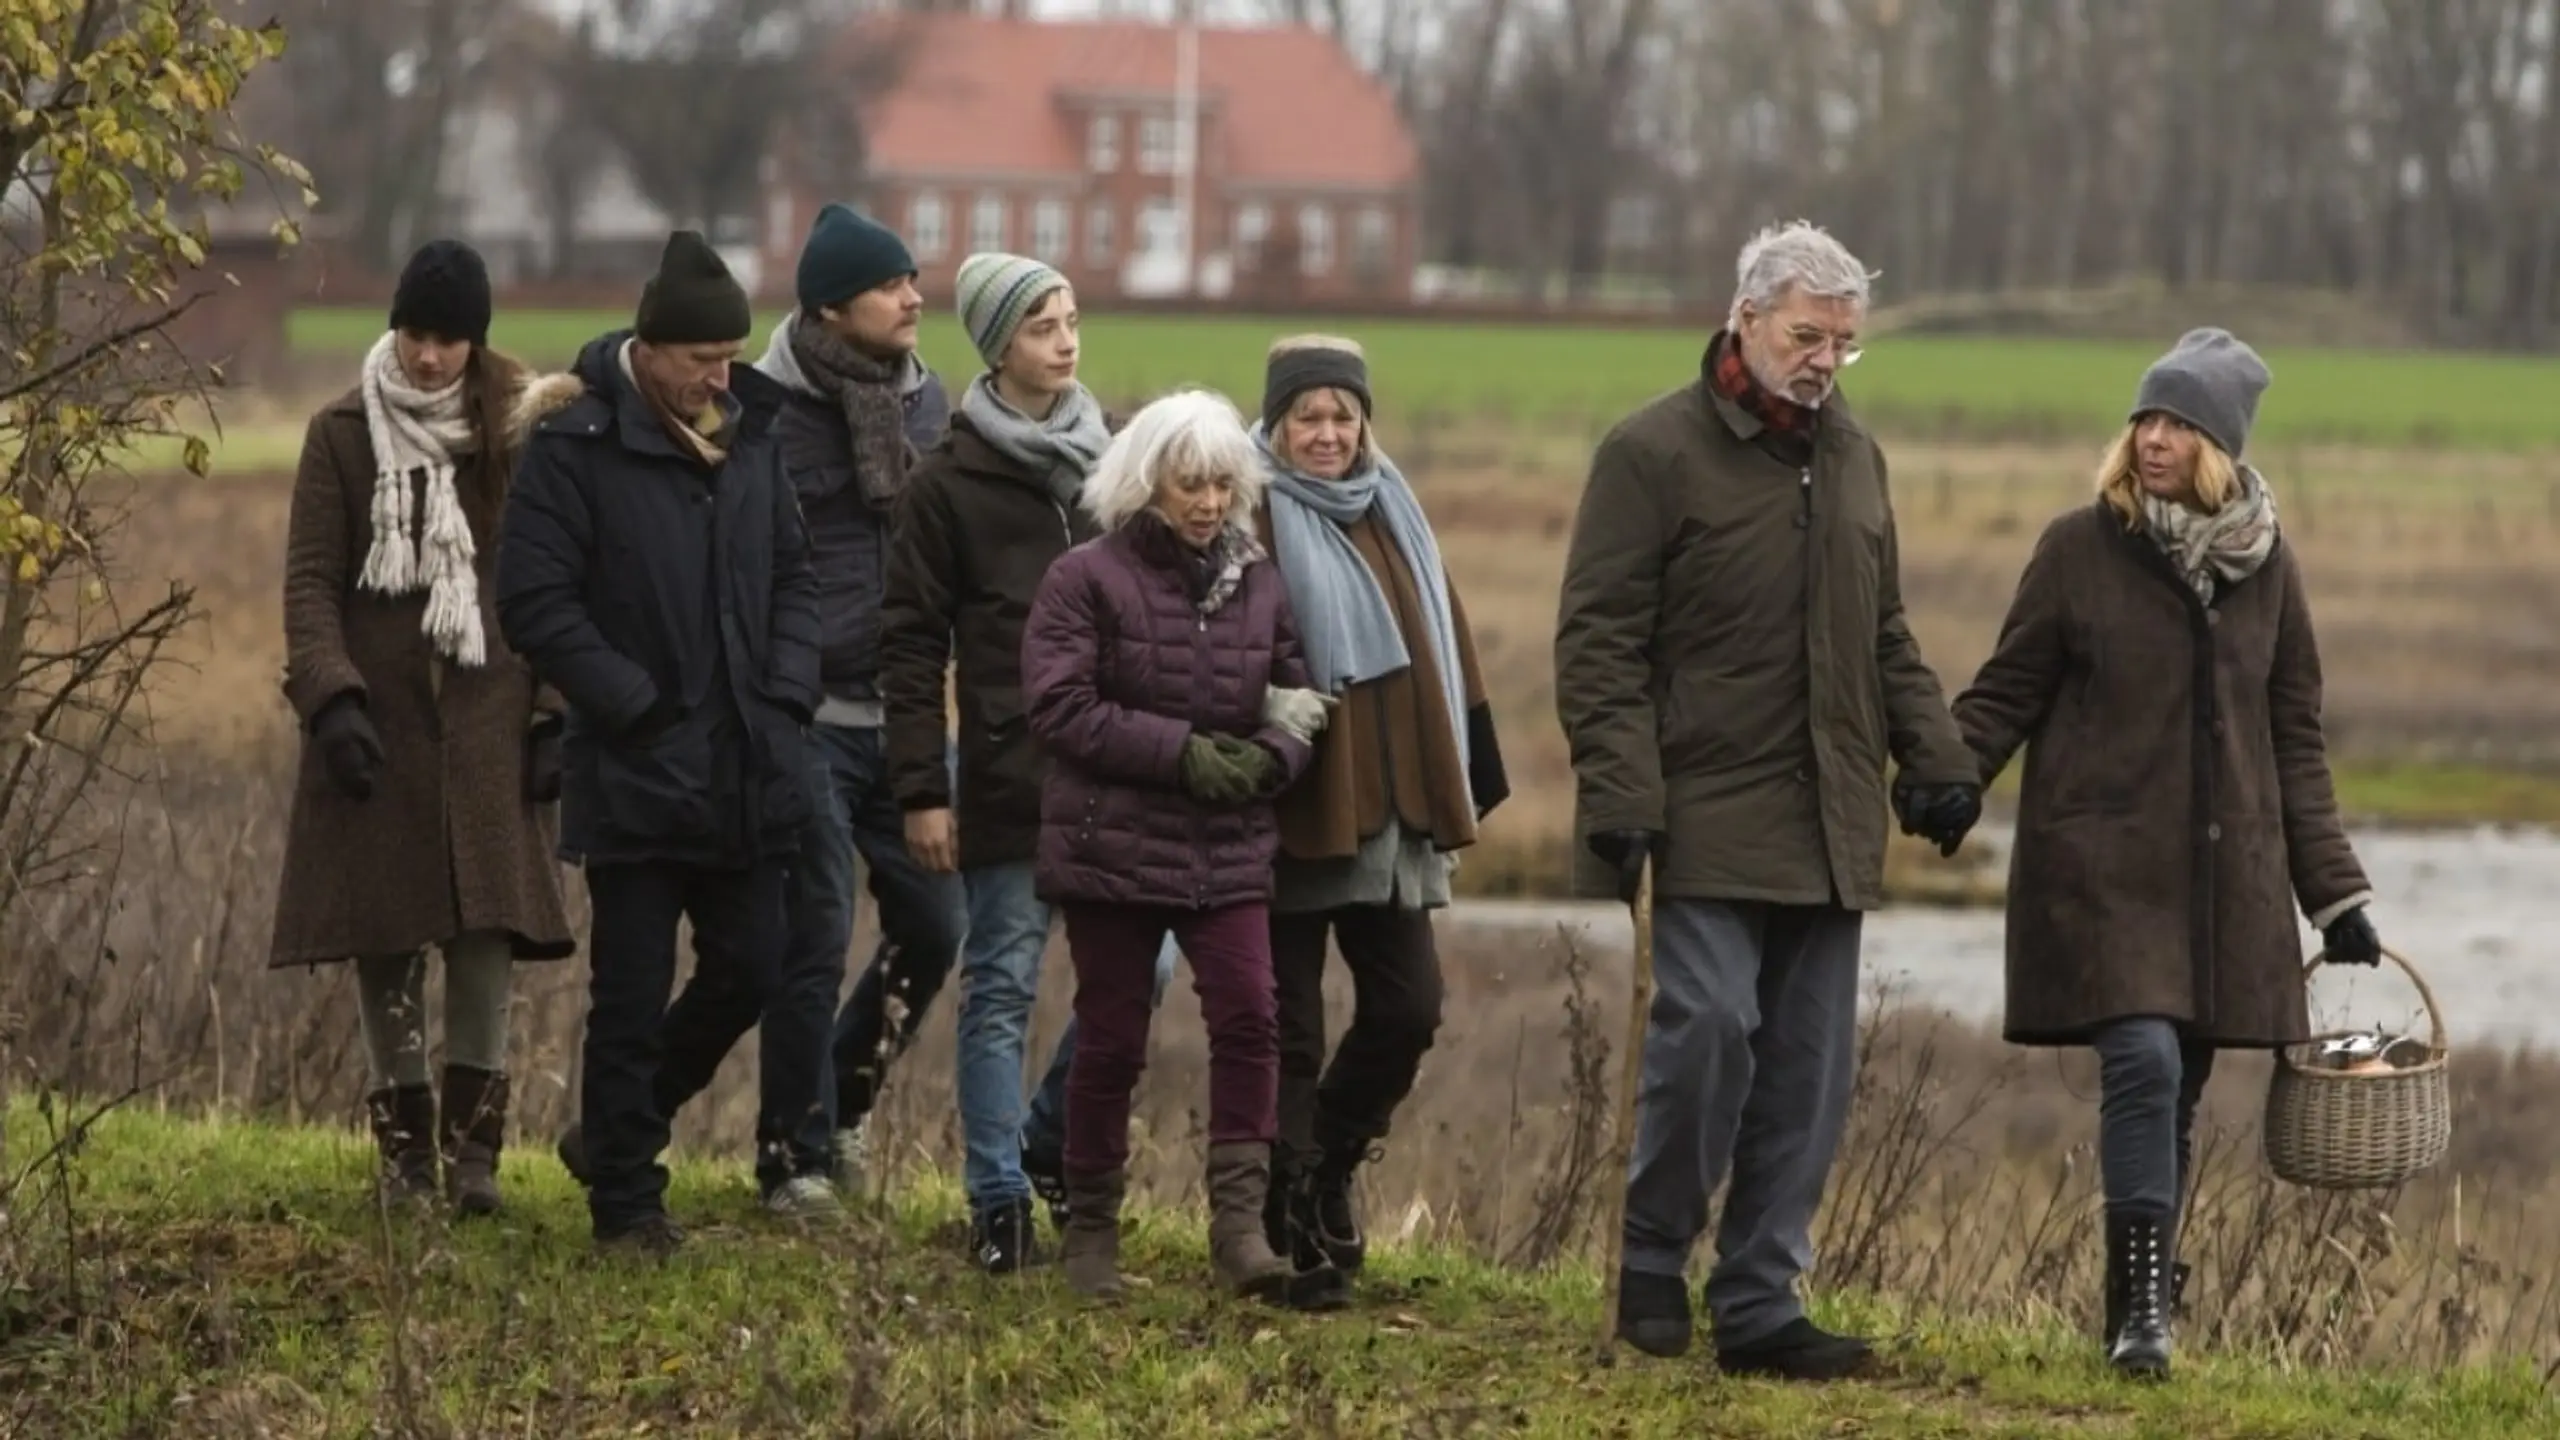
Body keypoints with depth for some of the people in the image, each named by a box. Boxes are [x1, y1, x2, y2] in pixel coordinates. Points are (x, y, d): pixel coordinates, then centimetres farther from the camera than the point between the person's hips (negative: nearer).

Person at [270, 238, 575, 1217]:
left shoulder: (518, 435, 5)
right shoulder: (344, 437, 3)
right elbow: (310, 578, 0)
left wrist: (556, 715, 0)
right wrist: (330, 696, -14)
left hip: (486, 721, 0)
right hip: (378, 721, 0)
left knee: (487, 924, -7)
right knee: (384, 938, 1)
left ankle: (472, 1142, -2)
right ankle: (403, 1144, 10)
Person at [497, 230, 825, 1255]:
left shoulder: (750, 433, 9)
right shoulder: (578, 445, -11)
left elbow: (793, 576, 18)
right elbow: (535, 602, -13)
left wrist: (785, 692, 3)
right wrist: (637, 707, -16)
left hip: (747, 775, 6)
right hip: (636, 776, -6)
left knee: (749, 971, 11)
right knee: (632, 998, 1)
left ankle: (615, 1135, 29)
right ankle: (625, 1199, 11)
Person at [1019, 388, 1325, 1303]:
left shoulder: (1257, 584, 9)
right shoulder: (1086, 580, -5)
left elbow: (1298, 703, 14)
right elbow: (1059, 706, -13)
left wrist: (1264, 760, -9)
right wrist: (1181, 752, -18)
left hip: (1229, 849, 3)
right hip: (1111, 844, -3)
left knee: (1248, 1017, -12)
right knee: (1112, 1038, 4)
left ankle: (1239, 1221, -10)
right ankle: (1091, 1229, 17)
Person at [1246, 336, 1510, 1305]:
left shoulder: (1391, 521, 15)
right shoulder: (1253, 527, -7)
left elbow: (1445, 652, 19)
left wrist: (1470, 784, 17)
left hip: (1390, 813, 6)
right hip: (1292, 816, -6)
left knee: (1408, 1007, 3)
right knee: (1291, 1030, -1)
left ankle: (1329, 1161, 25)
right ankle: (1292, 1232, 5)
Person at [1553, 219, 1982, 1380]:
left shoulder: (1853, 456, 16)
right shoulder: (1655, 452, -4)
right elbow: (1598, 642, -8)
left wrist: (1935, 757, 11)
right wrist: (1619, 797, -16)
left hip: (1828, 826, 6)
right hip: (1711, 816, -6)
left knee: (1809, 1067, 4)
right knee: (1710, 1028, -15)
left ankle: (1759, 1304, 9)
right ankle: (1652, 1263, 5)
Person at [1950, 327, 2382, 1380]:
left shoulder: (2265, 567, 8)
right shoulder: (2081, 549, -2)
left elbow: (2294, 743, 13)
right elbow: (2005, 695, 2)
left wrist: (2333, 891, 11)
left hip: (2224, 878, 3)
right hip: (2102, 869, -3)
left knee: (2176, 1094, 5)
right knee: (2143, 1064, -17)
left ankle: (2142, 1308, 15)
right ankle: (2141, 1309, -15)